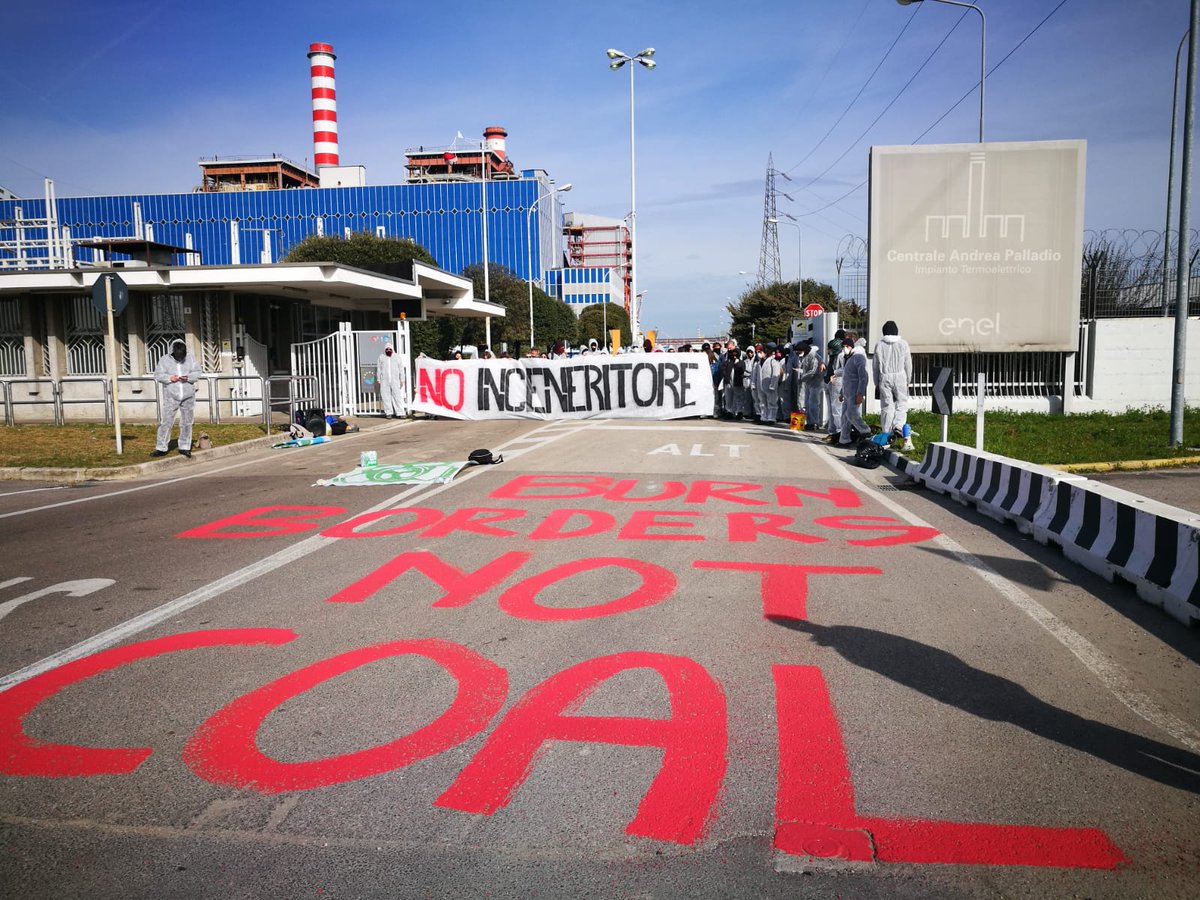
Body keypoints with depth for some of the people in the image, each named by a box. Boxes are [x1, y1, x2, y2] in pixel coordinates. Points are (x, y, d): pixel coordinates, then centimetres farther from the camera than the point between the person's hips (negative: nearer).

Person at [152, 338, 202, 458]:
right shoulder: (165, 359, -2)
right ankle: (161, 448, 3)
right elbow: (157, 375, -1)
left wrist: (188, 377, -16)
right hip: (171, 397, -2)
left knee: (186, 423, 9)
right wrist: (169, 378, -18)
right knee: (166, 422, -3)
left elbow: (197, 373, 2)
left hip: (188, 397, 2)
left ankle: (184, 447, 19)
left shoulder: (191, 358, 2)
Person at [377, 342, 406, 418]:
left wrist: (402, 379, 3)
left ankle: (400, 413, -6)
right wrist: (378, 379, 4)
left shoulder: (397, 357, 10)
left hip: (395, 380, 0)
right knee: (386, 396, -2)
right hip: (384, 381, 0)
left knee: (397, 396, -6)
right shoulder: (381, 357, 9)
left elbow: (401, 369, 9)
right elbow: (378, 369, 9)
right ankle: (388, 413, 2)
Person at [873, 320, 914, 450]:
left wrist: (877, 383, 13)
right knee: (902, 403, 6)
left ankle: (886, 434, 5)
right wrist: (908, 380, 15)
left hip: (884, 378, 1)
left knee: (886, 406, 5)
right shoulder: (903, 344, 0)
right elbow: (908, 364, 3)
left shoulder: (879, 345, 1)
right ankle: (899, 426, -19)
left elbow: (875, 365, 5)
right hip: (900, 377, -1)